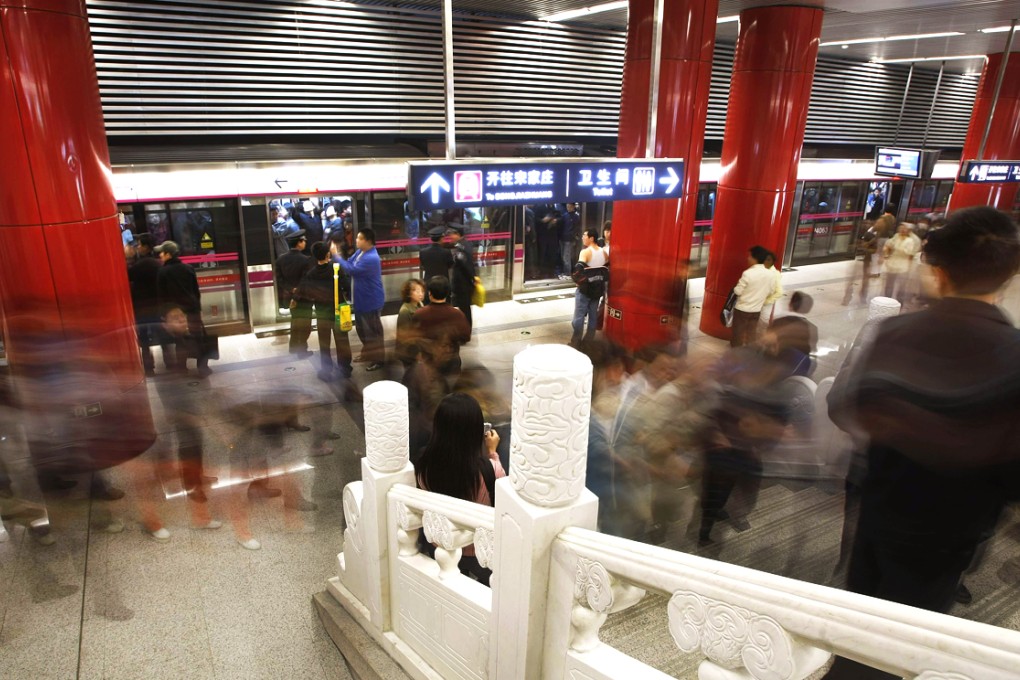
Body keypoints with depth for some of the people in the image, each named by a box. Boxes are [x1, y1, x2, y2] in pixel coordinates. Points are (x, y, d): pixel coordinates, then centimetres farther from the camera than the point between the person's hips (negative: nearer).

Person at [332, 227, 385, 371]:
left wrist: (336, 255, -23)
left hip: (371, 300, -10)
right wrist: (337, 254, -9)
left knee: (372, 330, 4)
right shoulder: (360, 252, 3)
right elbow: (349, 264, 6)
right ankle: (367, 353, 40)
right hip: (361, 298, 10)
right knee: (361, 328, 22)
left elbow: (351, 270, -30)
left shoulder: (371, 259, -29)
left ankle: (378, 359, 18)